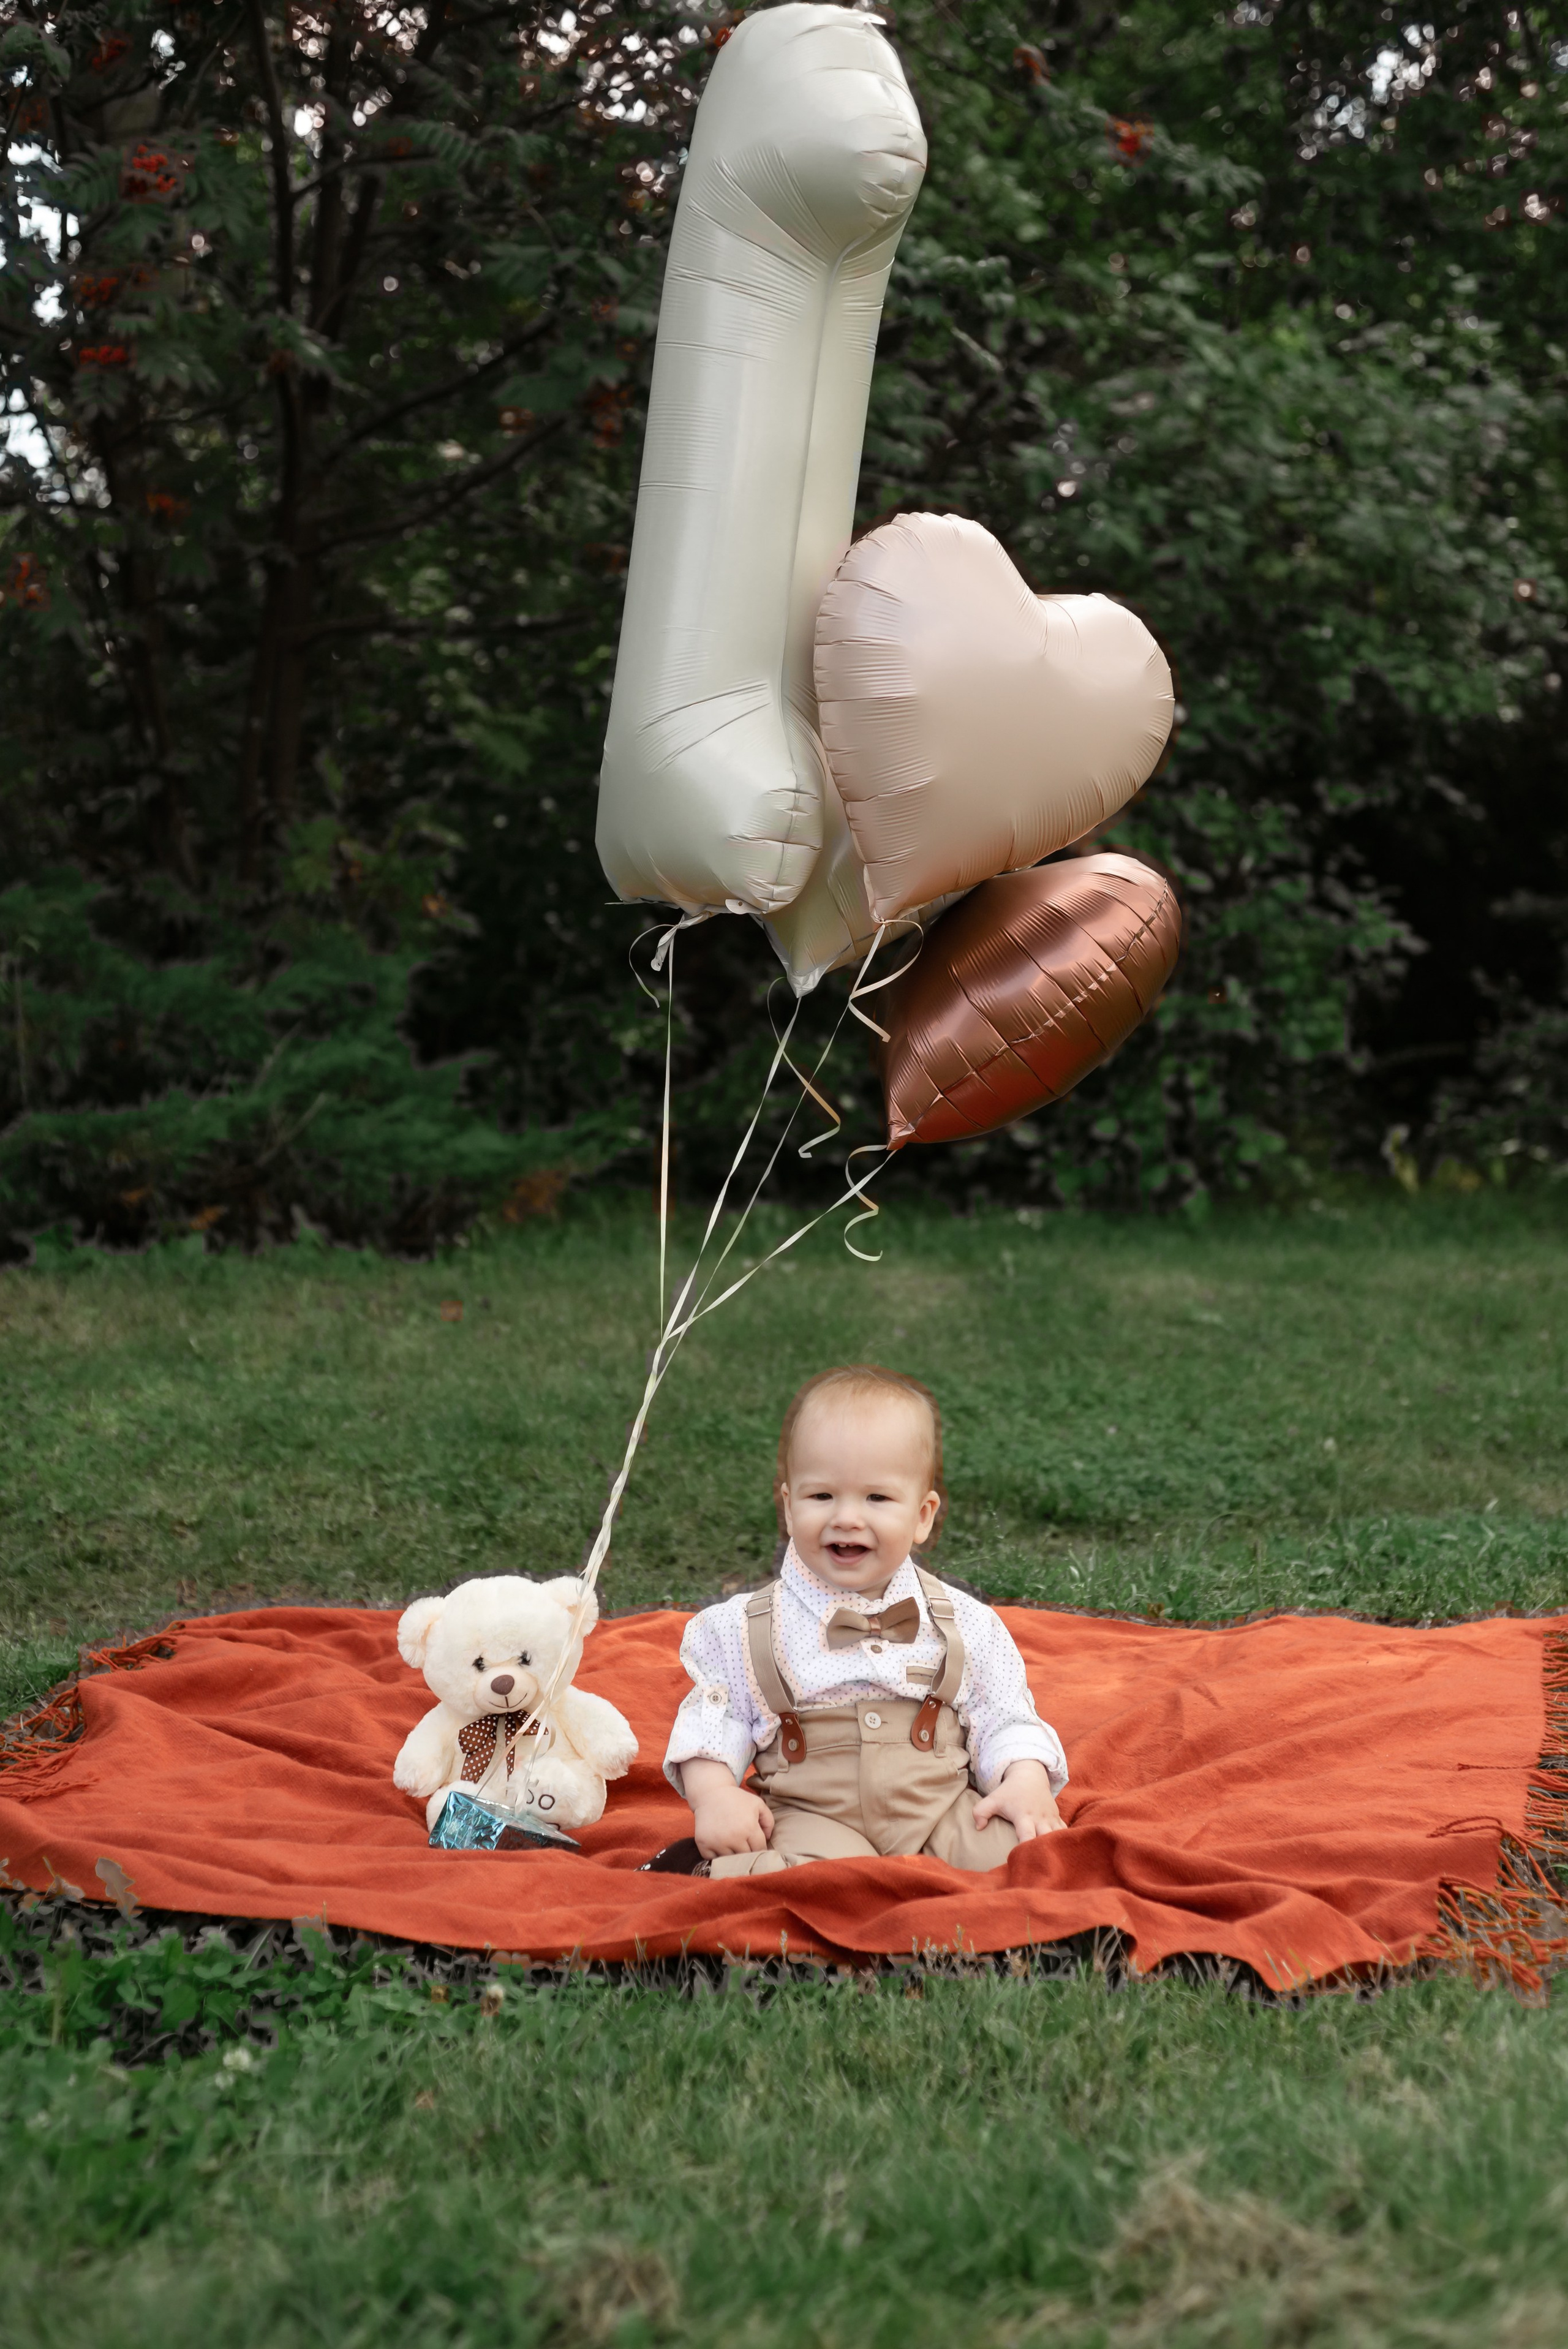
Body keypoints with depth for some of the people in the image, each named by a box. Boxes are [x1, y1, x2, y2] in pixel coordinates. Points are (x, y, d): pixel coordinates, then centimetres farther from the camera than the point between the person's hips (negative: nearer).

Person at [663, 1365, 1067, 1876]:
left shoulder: (963, 1623, 6)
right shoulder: (748, 1629, 4)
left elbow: (1005, 1719, 10)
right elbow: (714, 1718, 9)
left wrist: (1028, 1780, -8)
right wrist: (713, 1792, -8)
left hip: (941, 1812, 3)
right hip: (813, 1816, -3)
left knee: (1013, 1846, -24)